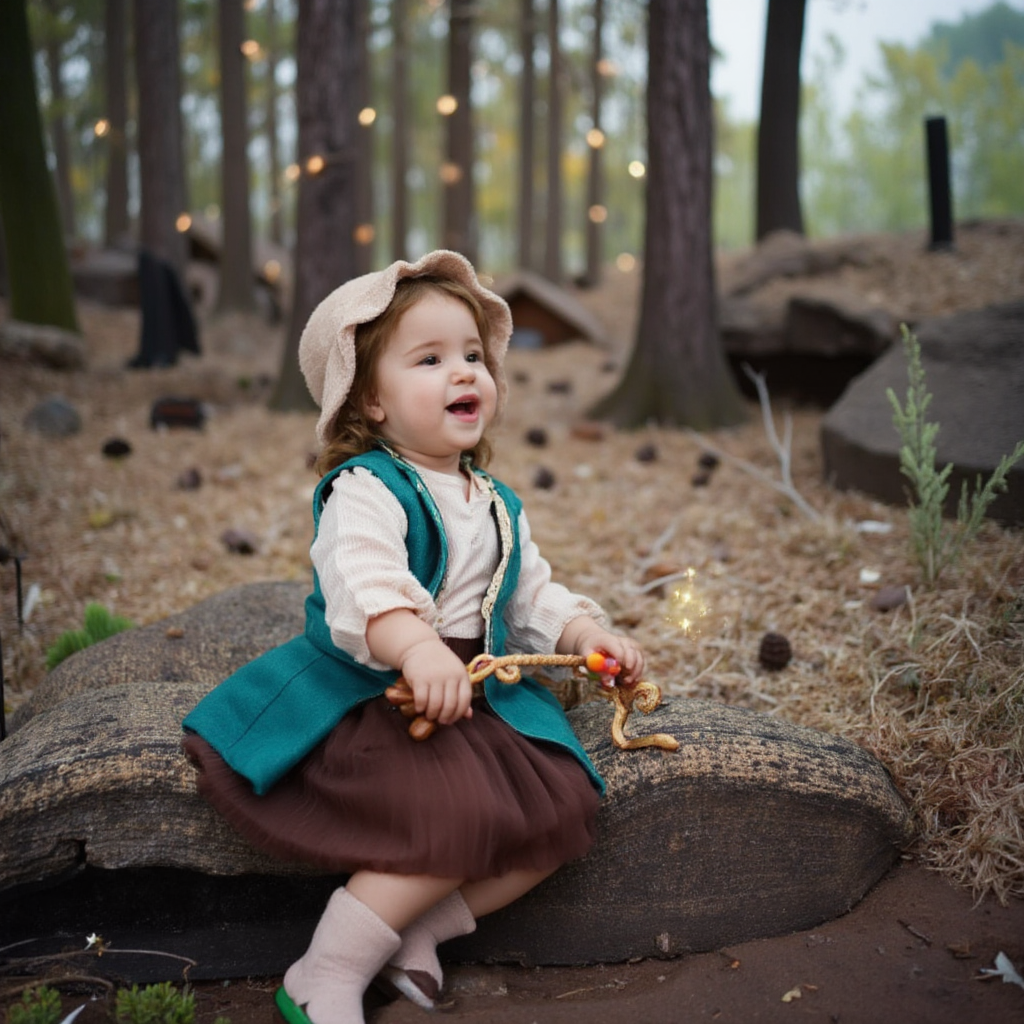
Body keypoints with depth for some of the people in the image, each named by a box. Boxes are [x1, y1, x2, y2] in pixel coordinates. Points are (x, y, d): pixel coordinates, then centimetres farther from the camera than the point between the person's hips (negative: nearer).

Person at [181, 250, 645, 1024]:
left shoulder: (496, 504, 12)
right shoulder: (365, 490, -14)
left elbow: (534, 594, 18)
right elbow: (362, 582, -33)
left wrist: (588, 633, 0)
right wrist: (416, 648, -51)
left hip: (474, 694, 8)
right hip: (366, 693, -8)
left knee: (563, 808, -7)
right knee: (462, 814, -27)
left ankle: (419, 928, 2)